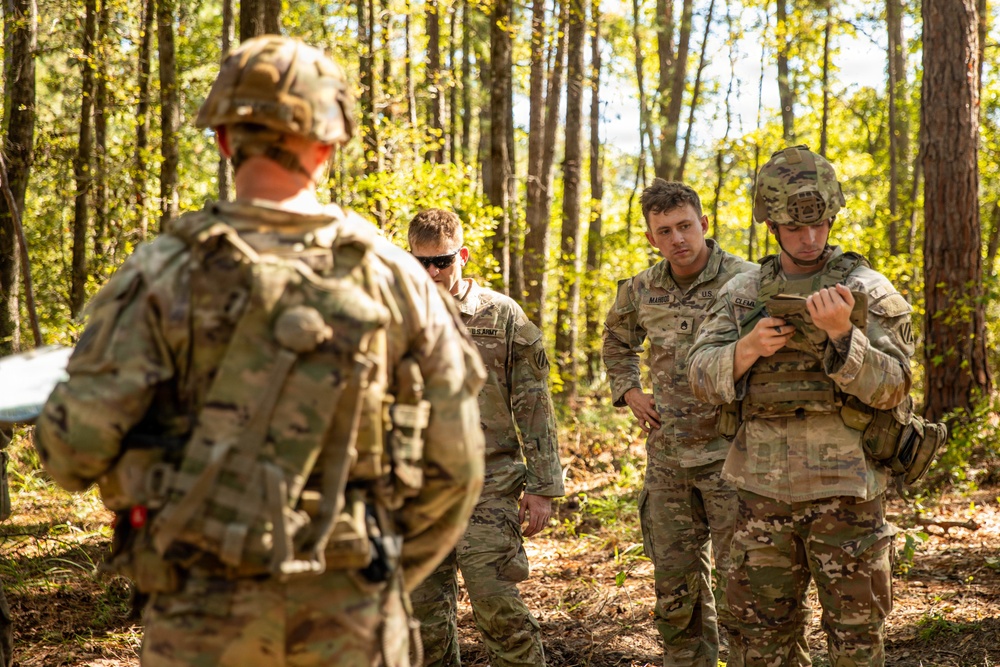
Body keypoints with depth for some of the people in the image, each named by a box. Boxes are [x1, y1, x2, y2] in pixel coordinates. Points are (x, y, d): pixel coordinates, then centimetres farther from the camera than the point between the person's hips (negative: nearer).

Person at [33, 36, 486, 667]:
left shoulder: (166, 273, -8)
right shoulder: (393, 274, -1)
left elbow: (75, 446, -10)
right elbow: (454, 464, 2)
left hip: (209, 604, -1)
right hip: (350, 614, 1)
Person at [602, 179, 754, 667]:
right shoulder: (640, 291, 6)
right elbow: (617, 341, 27)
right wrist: (629, 392, 13)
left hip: (730, 456, -5)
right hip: (667, 459, 5)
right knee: (675, 589, 12)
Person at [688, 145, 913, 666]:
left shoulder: (868, 291, -3)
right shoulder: (743, 294, 8)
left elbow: (890, 388, -11)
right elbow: (701, 377, 4)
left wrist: (841, 334, -27)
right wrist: (746, 350, -16)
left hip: (843, 491, -3)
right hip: (762, 491, 4)